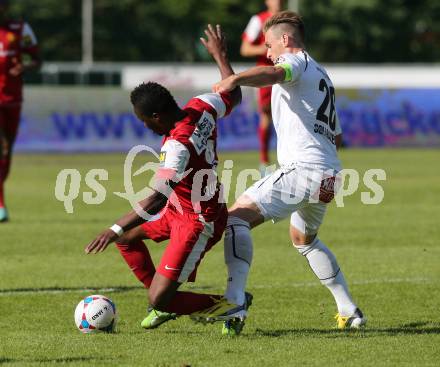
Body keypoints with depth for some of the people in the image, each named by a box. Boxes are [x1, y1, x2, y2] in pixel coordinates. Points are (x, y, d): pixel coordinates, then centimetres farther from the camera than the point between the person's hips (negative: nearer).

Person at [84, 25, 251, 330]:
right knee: (127, 235, 19)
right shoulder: (201, 107, -10)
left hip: (197, 223, -10)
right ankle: (166, 302, 29)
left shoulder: (178, 146, -33)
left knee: (159, 300, -9)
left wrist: (114, 230, -41)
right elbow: (234, 95, 11)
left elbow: (157, 200, -40)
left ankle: (224, 305, 6)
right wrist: (220, 55, 25)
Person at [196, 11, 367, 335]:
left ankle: (234, 305, -30)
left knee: (237, 217, -14)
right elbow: (337, 137, 34)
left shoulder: (297, 62, 0)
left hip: (302, 169, -10)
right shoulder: (323, 76, 28)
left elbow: (274, 74, -27)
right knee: (305, 239, 32)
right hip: (329, 175, 10)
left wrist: (234, 79, -43)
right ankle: (350, 312, 33)